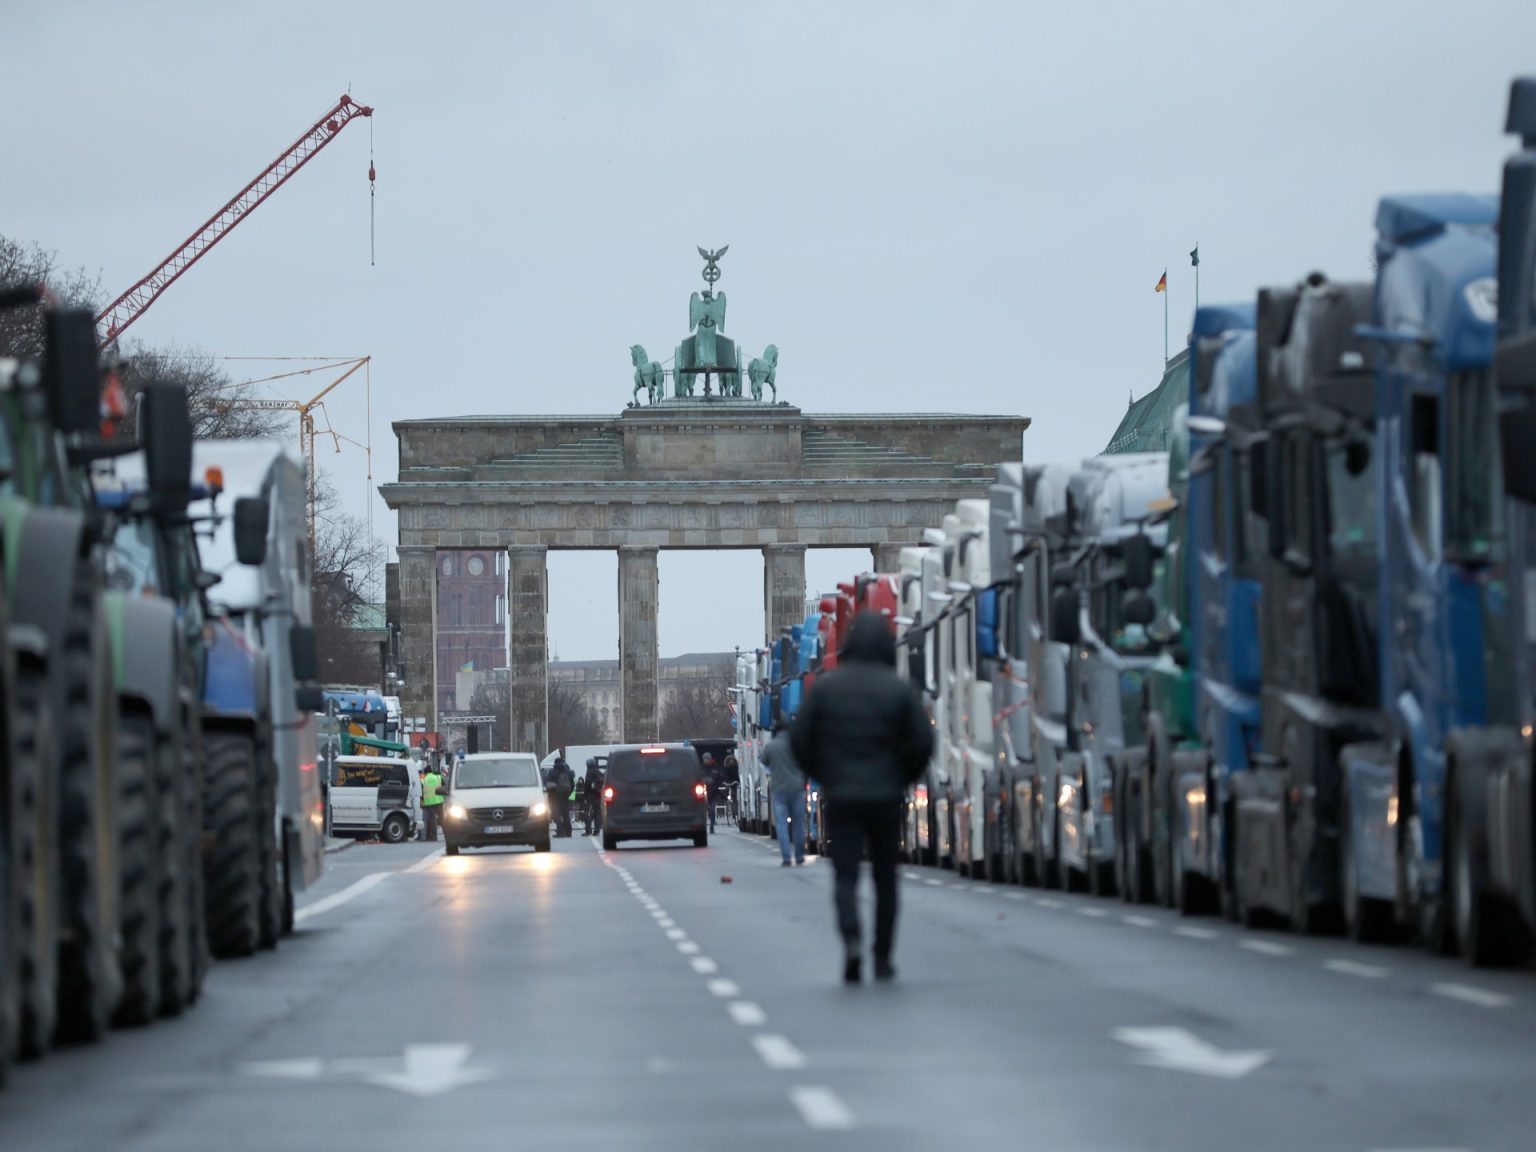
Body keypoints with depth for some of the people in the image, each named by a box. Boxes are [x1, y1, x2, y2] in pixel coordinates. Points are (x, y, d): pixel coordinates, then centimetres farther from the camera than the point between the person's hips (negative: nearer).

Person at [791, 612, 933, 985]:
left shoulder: (826, 687, -1)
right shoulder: (899, 689, -3)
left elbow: (800, 738, -1)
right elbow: (923, 742, -6)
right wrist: (902, 779, 11)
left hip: (840, 796, 0)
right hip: (885, 796, 0)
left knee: (845, 874, -1)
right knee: (885, 877, 12)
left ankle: (851, 940, -26)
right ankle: (882, 957, 15)